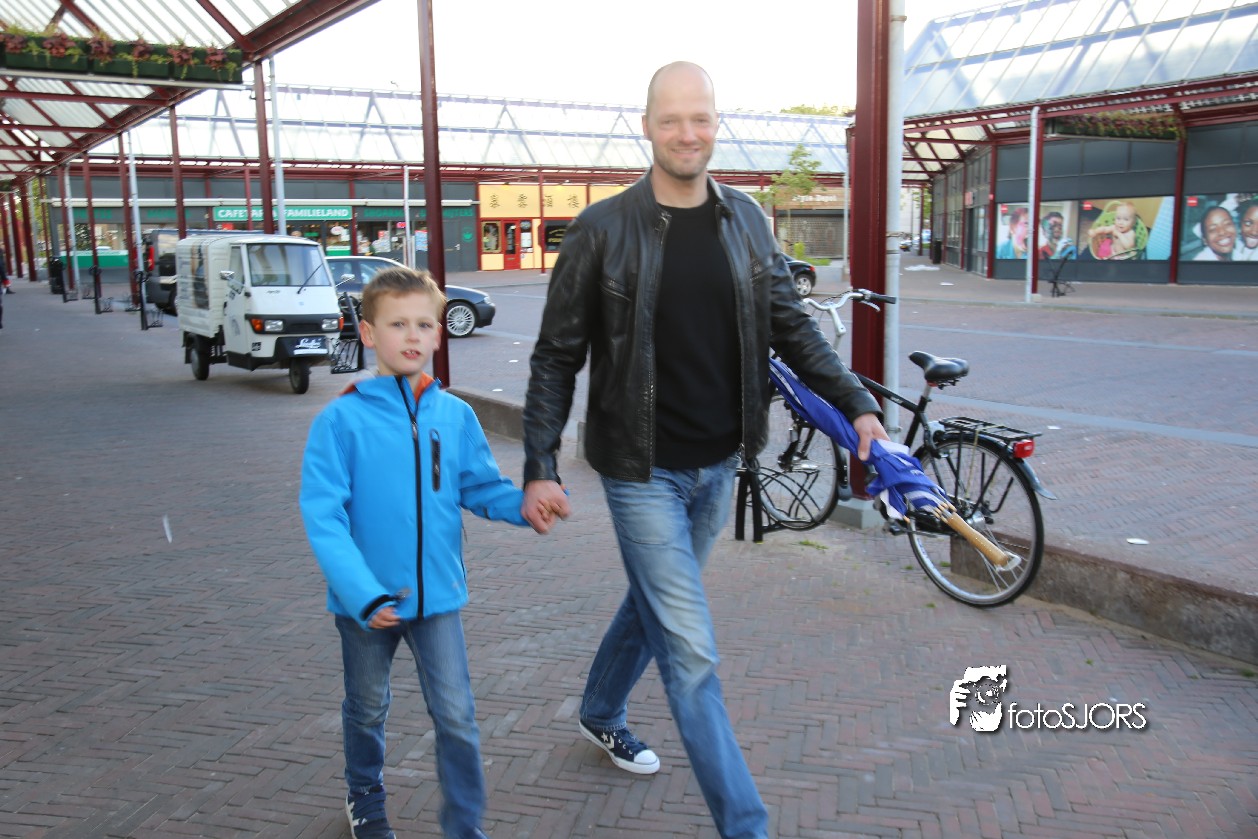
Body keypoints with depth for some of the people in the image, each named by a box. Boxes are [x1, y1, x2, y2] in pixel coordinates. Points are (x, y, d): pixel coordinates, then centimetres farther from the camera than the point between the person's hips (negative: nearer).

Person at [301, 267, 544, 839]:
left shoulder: (455, 416, -5)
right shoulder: (342, 419, -15)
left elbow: (482, 488, 4)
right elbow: (323, 516, -19)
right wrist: (362, 594, -28)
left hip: (437, 594, 1)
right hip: (366, 600, -1)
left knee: (456, 717, 3)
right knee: (367, 710, 21)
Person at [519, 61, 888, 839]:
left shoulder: (746, 219, 2)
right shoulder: (605, 229, -11)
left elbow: (793, 326, 8)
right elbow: (557, 357, -7)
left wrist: (857, 403, -2)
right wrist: (540, 467, -11)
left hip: (718, 466, 5)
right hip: (643, 470, -5)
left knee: (655, 603, 23)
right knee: (692, 654, -4)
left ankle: (601, 714, 50)